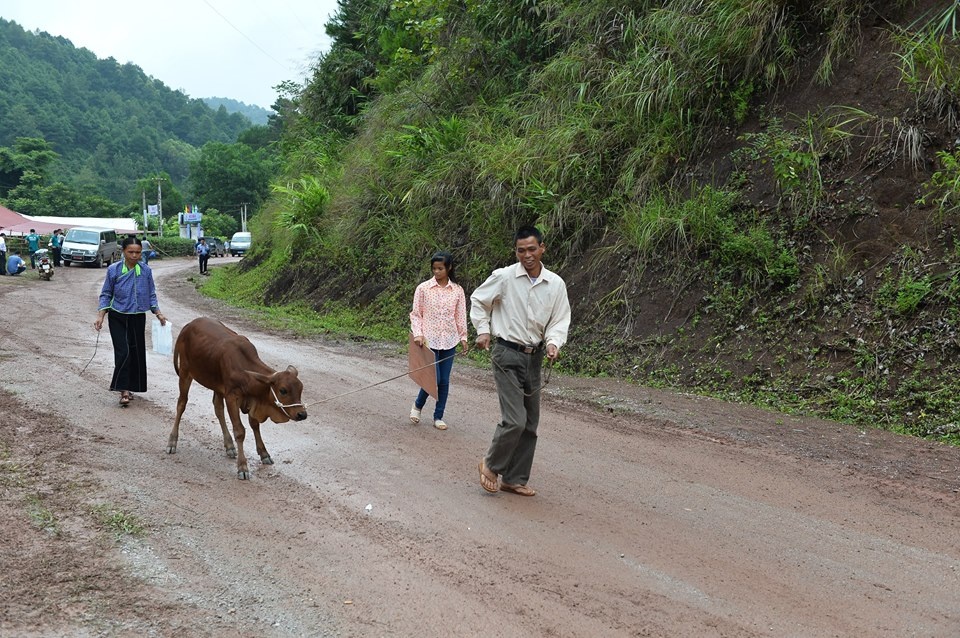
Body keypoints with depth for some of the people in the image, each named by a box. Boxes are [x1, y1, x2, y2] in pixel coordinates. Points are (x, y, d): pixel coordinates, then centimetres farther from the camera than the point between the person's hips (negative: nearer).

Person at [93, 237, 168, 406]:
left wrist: (158, 313, -3)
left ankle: (129, 387, 21)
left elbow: (151, 295, 7)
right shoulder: (113, 270, -7)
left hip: (138, 319, 3)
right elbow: (106, 295, 0)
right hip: (118, 318, -3)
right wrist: (100, 316, -9)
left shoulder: (146, 271, -2)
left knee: (136, 352, 7)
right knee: (123, 352, -13)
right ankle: (123, 390, -10)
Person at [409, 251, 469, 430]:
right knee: (434, 378, -7)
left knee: (444, 381, 5)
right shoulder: (423, 288, -2)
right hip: (429, 340, -2)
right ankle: (418, 405, 21)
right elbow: (416, 314, 0)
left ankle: (438, 417, 18)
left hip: (449, 341, 2)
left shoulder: (457, 290, 3)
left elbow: (460, 316, 8)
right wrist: (417, 334, -12)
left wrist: (463, 337, 3)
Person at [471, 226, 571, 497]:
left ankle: (514, 479, 24)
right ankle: (491, 465, 12)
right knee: (515, 421, -13)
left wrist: (553, 343, -13)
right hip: (507, 354, -5)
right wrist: (483, 330, -2)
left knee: (530, 424, 9)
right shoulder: (504, 277, -9)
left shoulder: (556, 284, 1)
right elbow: (478, 300, 7)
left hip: (534, 357, 5)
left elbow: (559, 321, 6)